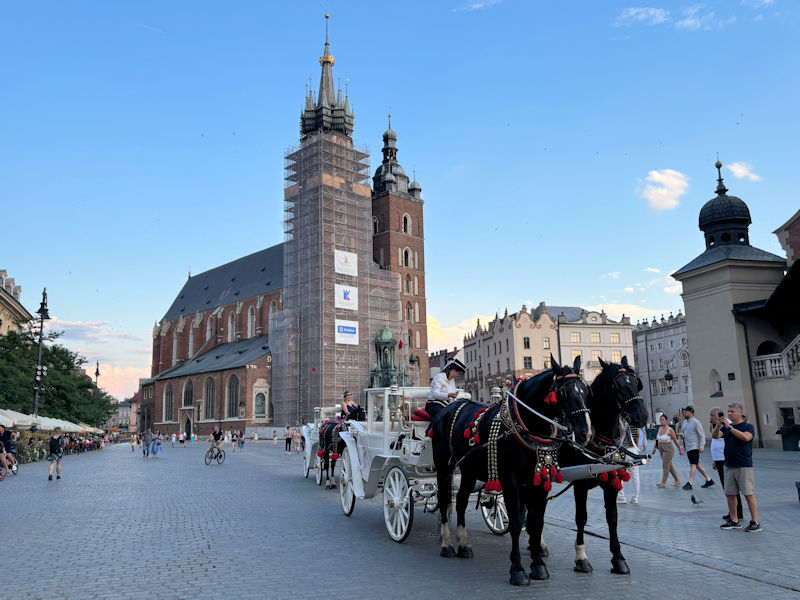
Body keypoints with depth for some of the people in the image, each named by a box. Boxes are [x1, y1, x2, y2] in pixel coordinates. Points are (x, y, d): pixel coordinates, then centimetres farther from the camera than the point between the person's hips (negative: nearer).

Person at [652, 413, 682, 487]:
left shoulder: (670, 430, -14)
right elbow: (657, 439, 15)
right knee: (669, 466, 14)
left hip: (668, 449, -7)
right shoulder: (660, 428, 5)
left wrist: (680, 450, 0)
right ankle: (677, 480, 26)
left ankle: (663, 483, 0)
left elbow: (675, 441, -7)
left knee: (665, 466, -5)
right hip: (661, 449, 7)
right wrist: (654, 447, 14)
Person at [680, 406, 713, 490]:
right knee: (697, 464, 14)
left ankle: (689, 483, -12)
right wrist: (682, 435, 6)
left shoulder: (696, 422, -11)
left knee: (693, 464, -10)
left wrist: (701, 446, -16)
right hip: (688, 447, 9)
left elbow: (702, 435, -11)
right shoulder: (684, 422, 12)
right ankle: (709, 479, 25)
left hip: (694, 447, -8)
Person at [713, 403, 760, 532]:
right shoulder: (726, 427, 13)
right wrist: (718, 425, -20)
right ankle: (734, 521, 18)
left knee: (749, 494, -5)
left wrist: (730, 427, -23)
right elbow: (715, 436, -2)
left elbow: (746, 437, -22)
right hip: (729, 466, 6)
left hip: (744, 466, -6)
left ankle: (755, 522, 3)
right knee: (729, 494, 8)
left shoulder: (748, 426, -2)